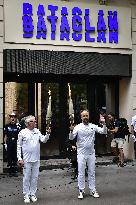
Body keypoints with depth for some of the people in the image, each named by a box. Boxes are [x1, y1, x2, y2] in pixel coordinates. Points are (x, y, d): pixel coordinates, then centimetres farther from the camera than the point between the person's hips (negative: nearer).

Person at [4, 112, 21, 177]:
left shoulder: (18, 126, 3)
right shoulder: (7, 126, 5)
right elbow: (5, 136, 8)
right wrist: (5, 144, 1)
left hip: (16, 144, 0)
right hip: (9, 144, 0)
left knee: (15, 157, 5)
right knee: (9, 157, 4)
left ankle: (14, 171, 15)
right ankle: (10, 171, 14)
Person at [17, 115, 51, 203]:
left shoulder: (37, 131, 6)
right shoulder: (22, 132, -4)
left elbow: (43, 140, 0)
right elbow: (19, 146, -2)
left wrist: (48, 134, -18)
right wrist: (20, 158, -7)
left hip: (36, 159, 3)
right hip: (26, 160, -3)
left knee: (35, 177, 10)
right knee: (27, 177, 4)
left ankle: (33, 194, 22)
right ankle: (26, 195, 16)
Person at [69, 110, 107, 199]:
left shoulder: (93, 126, 1)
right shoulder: (78, 127, -7)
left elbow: (104, 132, -1)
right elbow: (71, 138, -14)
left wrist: (104, 123, -17)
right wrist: (71, 131, -34)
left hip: (91, 153, 2)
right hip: (81, 153, -2)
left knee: (92, 172, 11)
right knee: (81, 173, 5)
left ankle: (93, 190, 22)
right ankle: (81, 191, 16)